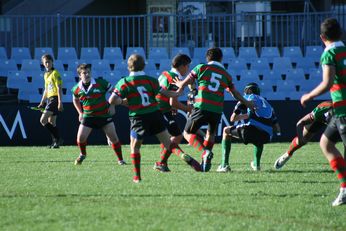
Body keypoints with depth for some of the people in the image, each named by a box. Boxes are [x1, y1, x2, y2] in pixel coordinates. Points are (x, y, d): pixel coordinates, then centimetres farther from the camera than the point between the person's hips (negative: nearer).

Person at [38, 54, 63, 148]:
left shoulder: (55, 73, -9)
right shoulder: (46, 74, 17)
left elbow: (59, 88, -14)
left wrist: (60, 102, -20)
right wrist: (42, 102, 23)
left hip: (54, 98, -9)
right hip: (49, 99, 9)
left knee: (43, 120, -15)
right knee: (51, 123, 11)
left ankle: (57, 139, -12)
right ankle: (56, 141, 15)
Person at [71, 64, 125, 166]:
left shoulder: (100, 83, -14)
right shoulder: (77, 89, -4)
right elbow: (75, 100, 18)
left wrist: (112, 106, -8)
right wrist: (80, 113, 11)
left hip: (104, 114, -2)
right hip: (88, 116, 2)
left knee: (113, 138, -5)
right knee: (80, 138, -7)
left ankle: (120, 159, 10)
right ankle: (82, 154, 25)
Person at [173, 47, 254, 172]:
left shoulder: (201, 68, 5)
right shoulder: (226, 75, 15)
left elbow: (183, 84, 4)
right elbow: (236, 94, 28)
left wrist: (176, 83, 28)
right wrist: (247, 103, 46)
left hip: (201, 108, -4)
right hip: (217, 110, 4)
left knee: (188, 133, 7)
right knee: (211, 134, 27)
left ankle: (205, 152, -17)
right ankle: (205, 163, 23)